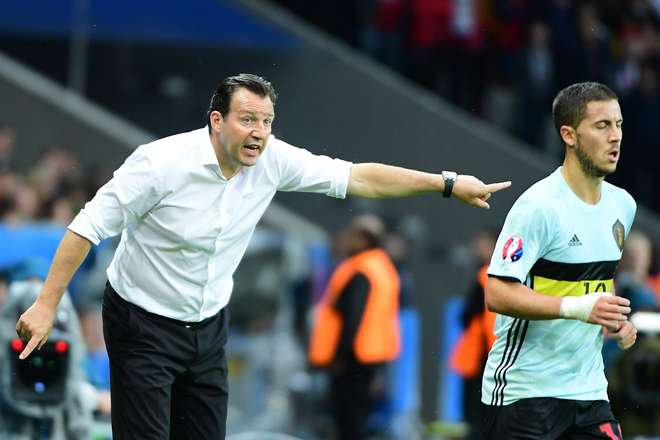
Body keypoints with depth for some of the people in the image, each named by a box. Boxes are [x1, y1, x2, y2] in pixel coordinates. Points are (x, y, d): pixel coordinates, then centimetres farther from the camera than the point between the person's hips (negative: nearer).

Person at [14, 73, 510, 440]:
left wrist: (448, 183, -6)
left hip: (208, 327, 6)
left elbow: (356, 177, -2)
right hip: (145, 327, -6)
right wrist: (47, 304, -22)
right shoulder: (163, 162, -23)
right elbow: (90, 225, -19)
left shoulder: (272, 160, -8)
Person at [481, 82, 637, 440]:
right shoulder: (538, 206, -15)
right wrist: (577, 308, -28)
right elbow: (497, 293, -20)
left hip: (588, 389, 7)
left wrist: (617, 320, 8)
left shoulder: (623, 204, 10)